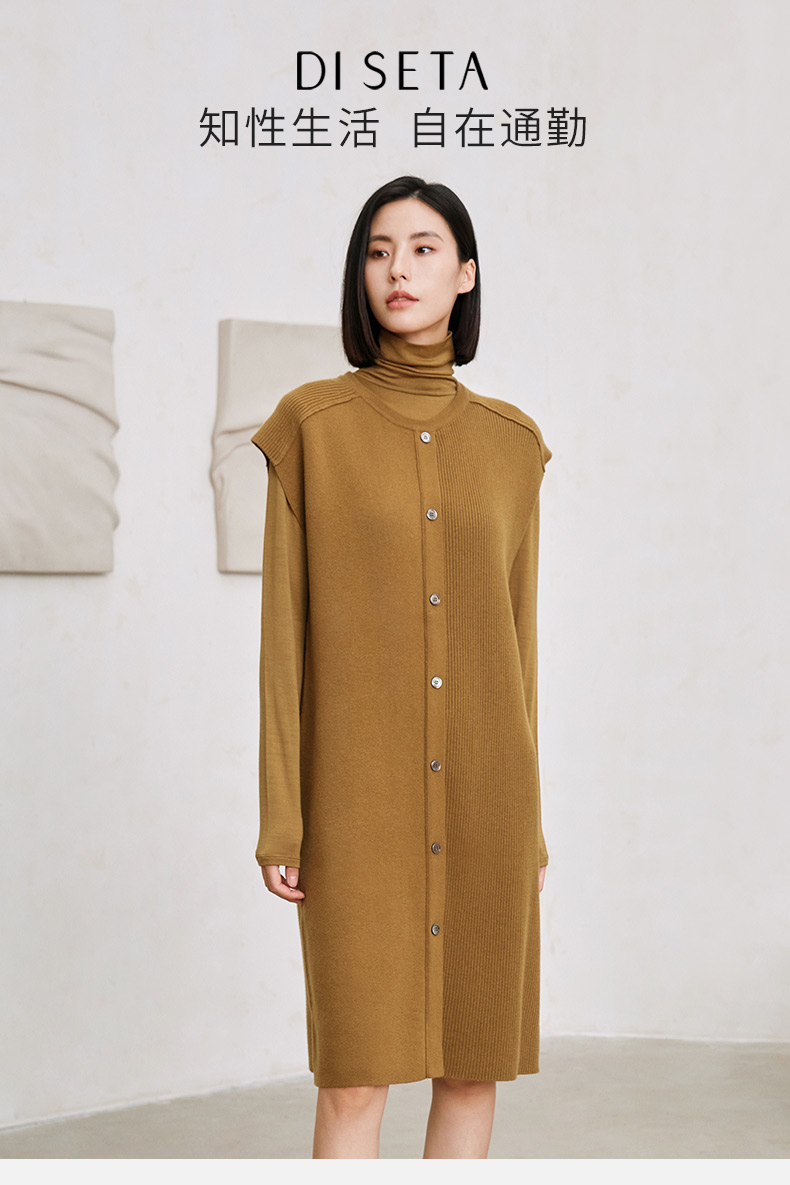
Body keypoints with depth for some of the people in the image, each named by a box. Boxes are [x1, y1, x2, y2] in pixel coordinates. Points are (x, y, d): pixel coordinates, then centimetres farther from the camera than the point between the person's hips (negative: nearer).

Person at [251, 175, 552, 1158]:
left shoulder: (509, 441, 8)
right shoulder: (312, 424, 0)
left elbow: (516, 626, 11)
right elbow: (285, 623, -2)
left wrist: (527, 812, 9)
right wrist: (280, 816, -6)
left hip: (478, 789, 3)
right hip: (364, 786, -3)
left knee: (474, 1060, 9)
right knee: (355, 1073, -1)